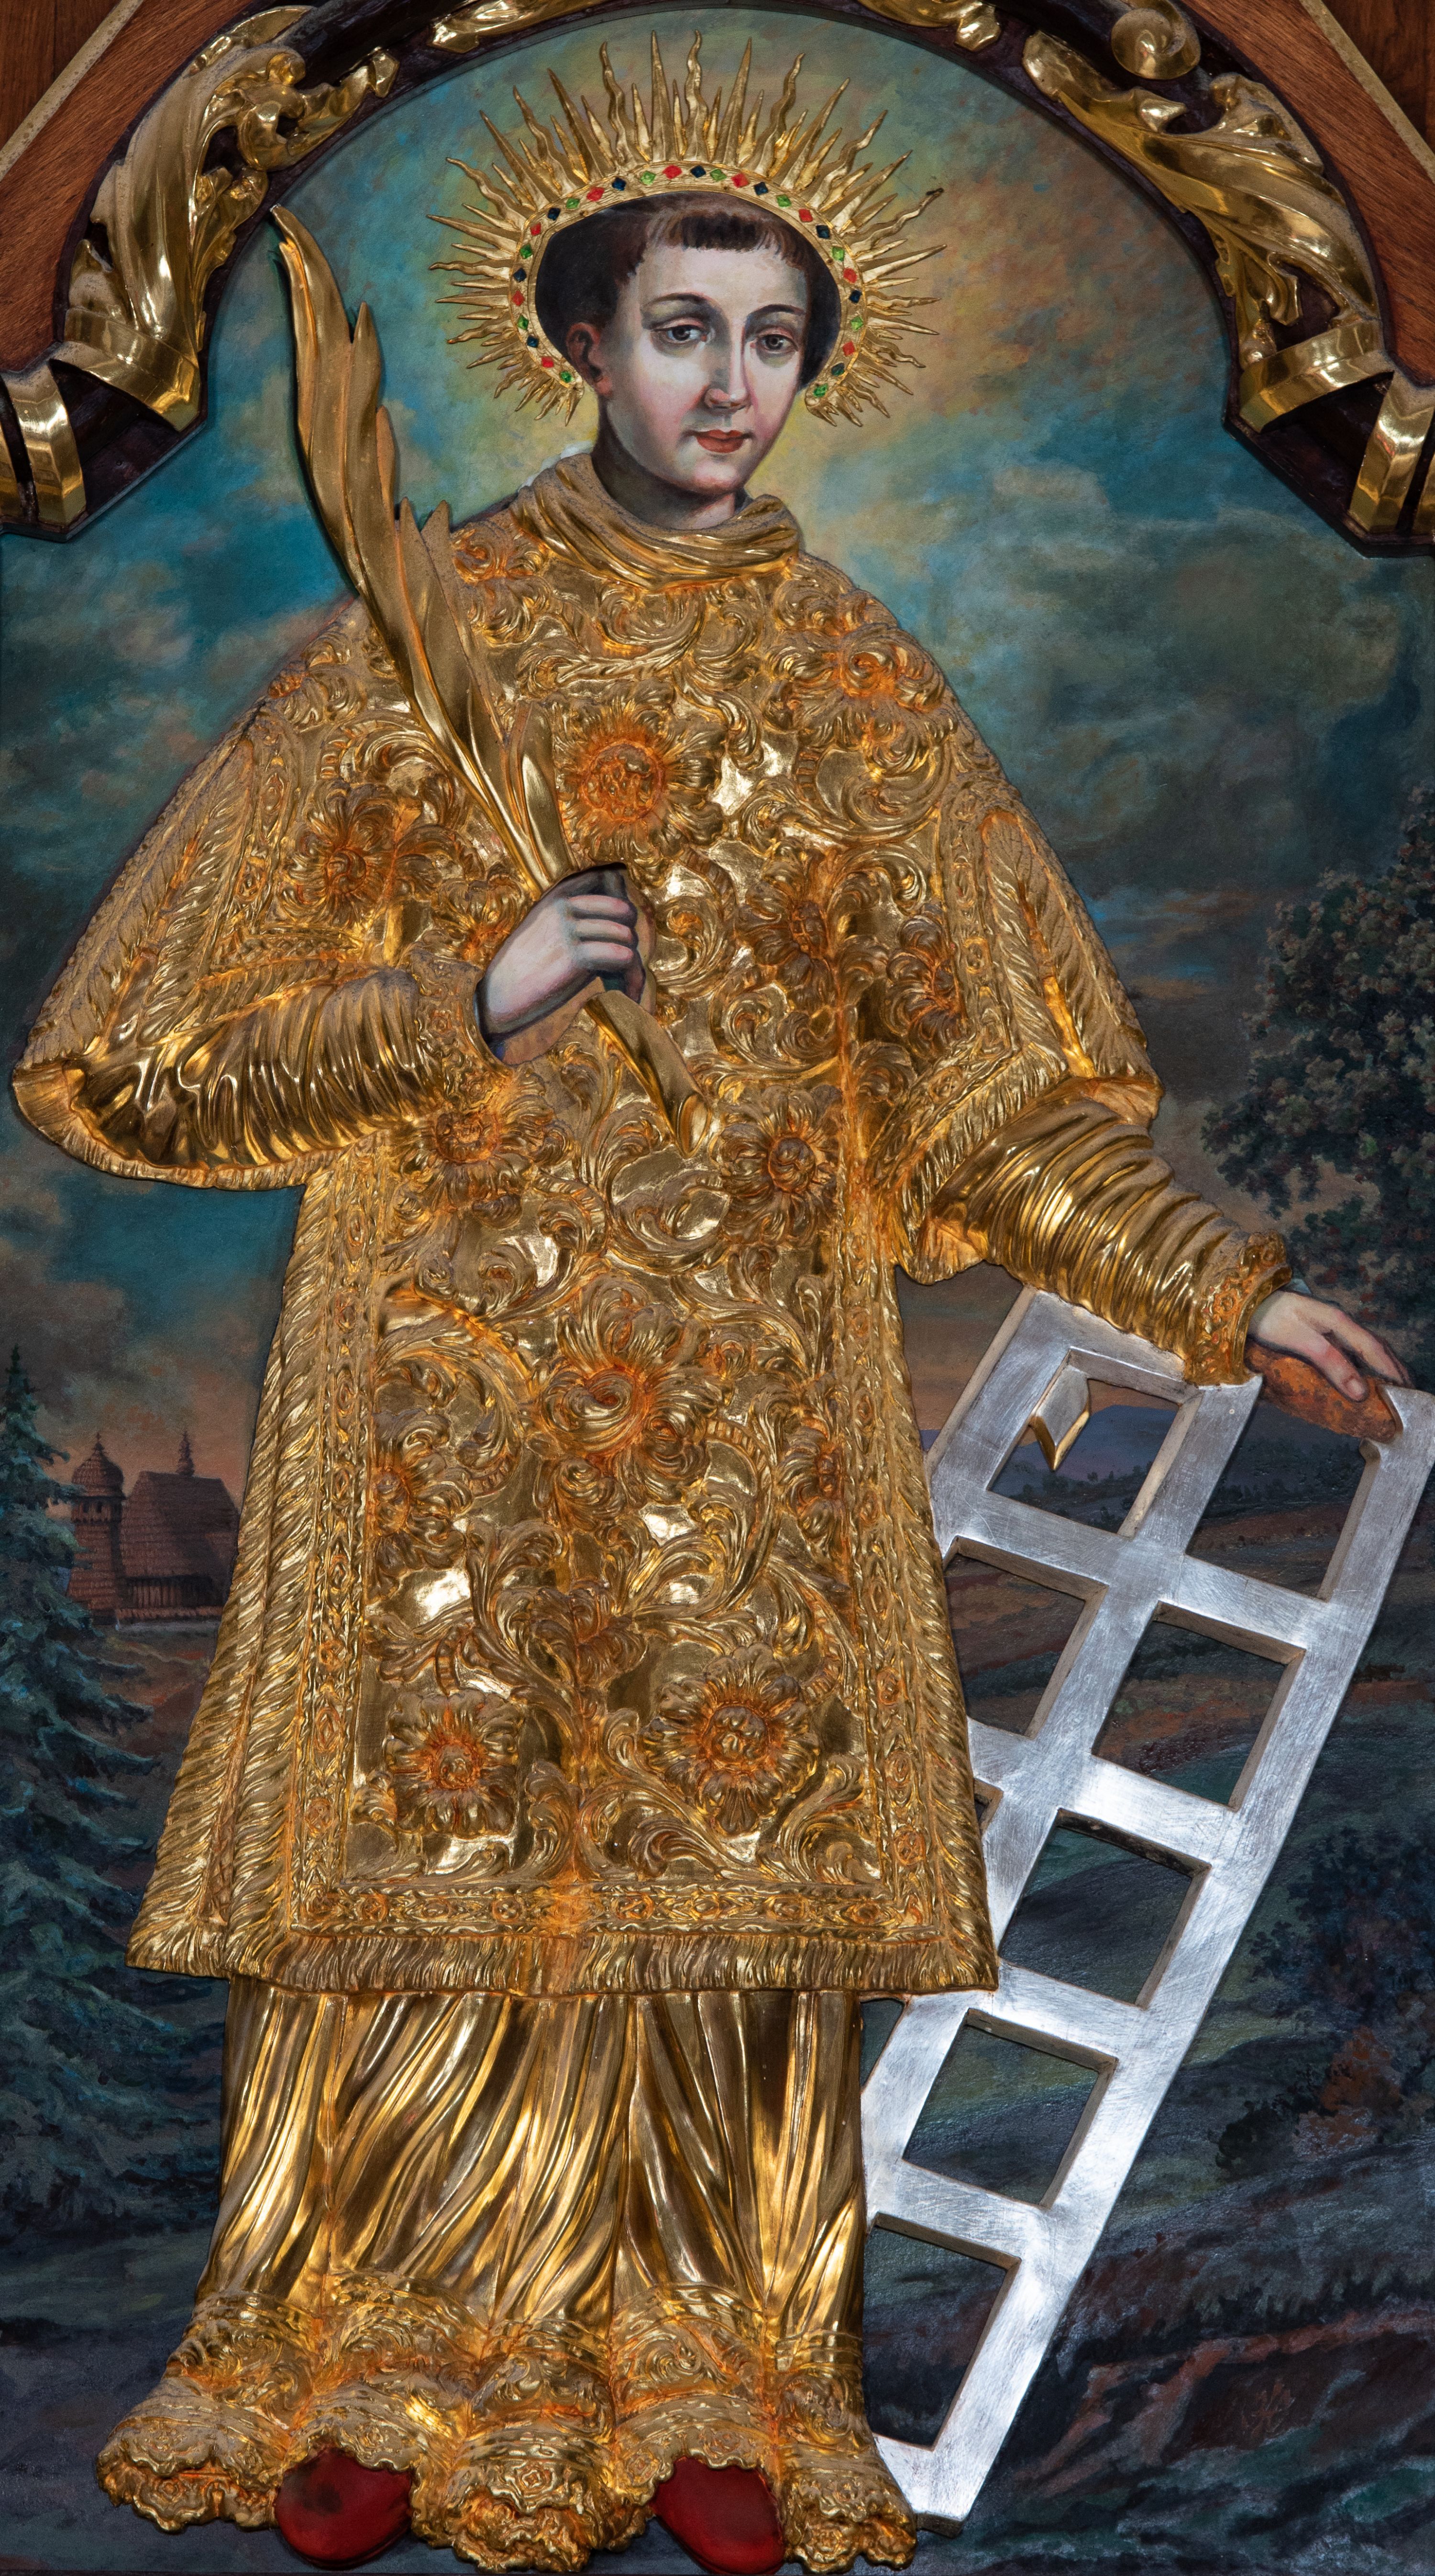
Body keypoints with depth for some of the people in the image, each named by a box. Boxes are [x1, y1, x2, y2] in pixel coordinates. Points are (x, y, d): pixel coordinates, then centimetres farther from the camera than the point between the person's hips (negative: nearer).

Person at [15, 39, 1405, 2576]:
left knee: (726, 1825, 1)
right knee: (437, 1812, 0)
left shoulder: (852, 673, 9)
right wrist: (467, 1003, -13)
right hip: (452, 1362, -1)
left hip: (753, 1380, 2)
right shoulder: (417, 635, 3)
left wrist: (1220, 1286, 1)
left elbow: (981, 1078, 8)